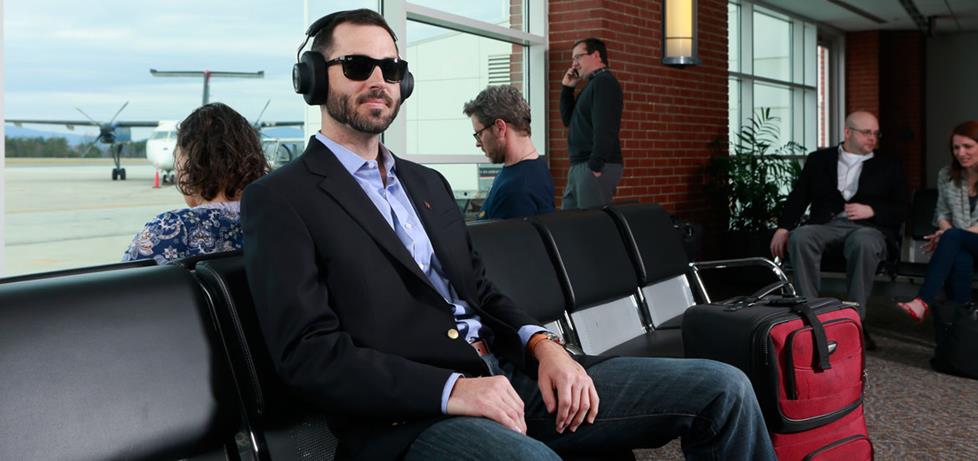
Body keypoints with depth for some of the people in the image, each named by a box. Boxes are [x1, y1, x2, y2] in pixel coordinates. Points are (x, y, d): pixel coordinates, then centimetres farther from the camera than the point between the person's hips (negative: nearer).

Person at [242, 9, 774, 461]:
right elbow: (308, 352, -11)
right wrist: (451, 390, -20)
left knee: (723, 390, -1)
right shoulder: (279, 199, -1)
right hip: (411, 416, -6)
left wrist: (542, 344, -1)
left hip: (510, 375, 7)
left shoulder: (428, 183, 20)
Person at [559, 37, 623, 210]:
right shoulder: (593, 84, 21)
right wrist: (566, 88, 16)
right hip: (580, 166, 10)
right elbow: (568, 119, 25)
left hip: (594, 167, -10)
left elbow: (604, 128, -20)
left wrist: (595, 165, -23)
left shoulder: (604, 82, -10)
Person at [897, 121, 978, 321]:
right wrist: (946, 232, -7)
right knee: (960, 259, -36)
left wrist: (950, 234, -22)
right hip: (959, 245, 3)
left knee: (952, 237, -35)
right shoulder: (946, 175, 10)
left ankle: (922, 302, -43)